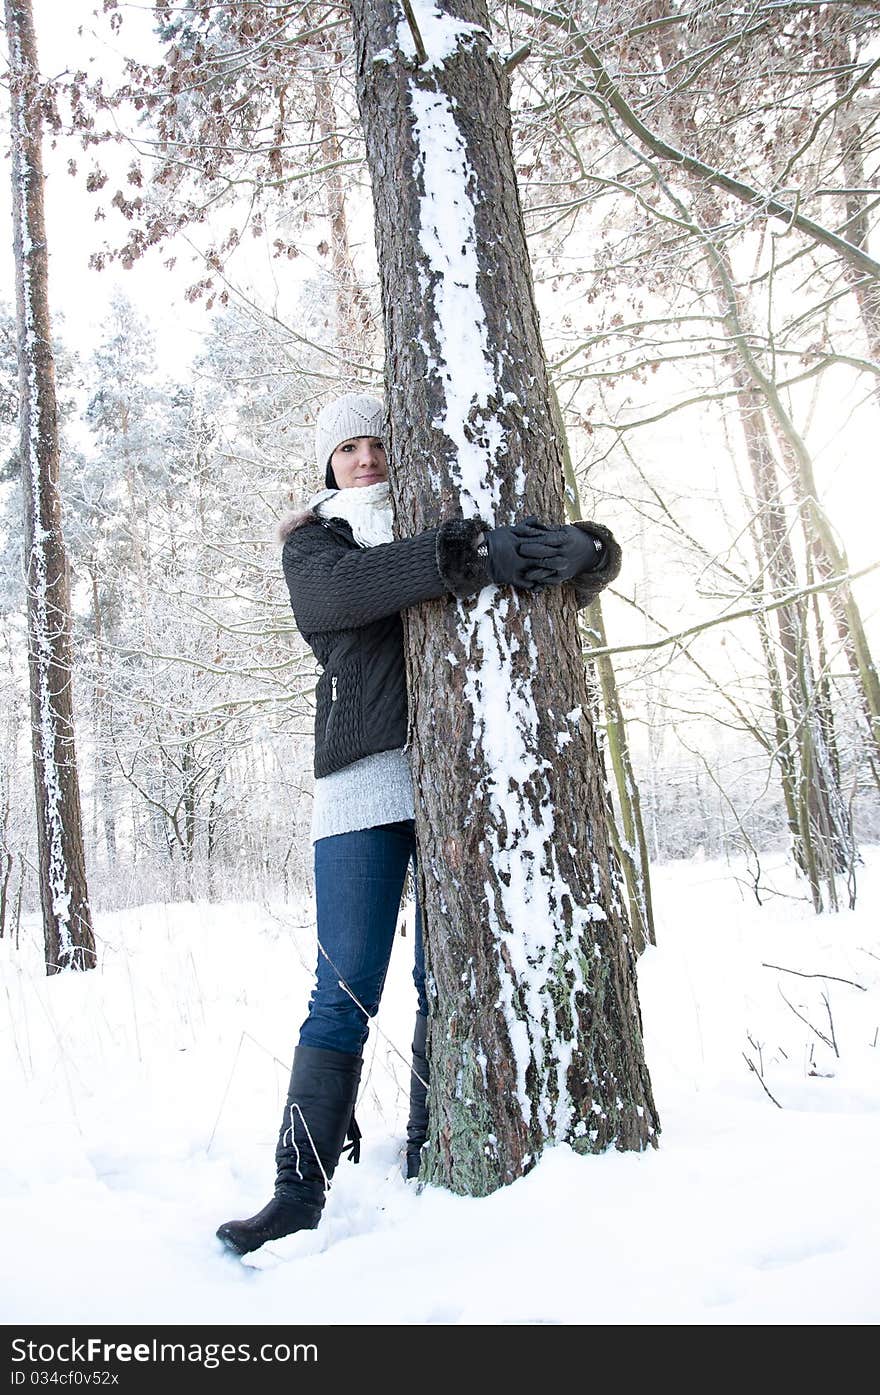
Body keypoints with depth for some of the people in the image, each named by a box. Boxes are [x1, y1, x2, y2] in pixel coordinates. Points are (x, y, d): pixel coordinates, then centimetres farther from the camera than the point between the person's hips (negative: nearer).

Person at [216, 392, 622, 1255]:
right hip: (363, 785, -1)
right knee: (345, 992, -5)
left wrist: (576, 549, -14)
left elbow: (600, 554, 12)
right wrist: (472, 557, -23)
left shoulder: (455, 524, 18)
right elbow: (337, 590, -12)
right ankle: (300, 1189, 2)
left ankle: (431, 1163, 15)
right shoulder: (314, 542, 14)